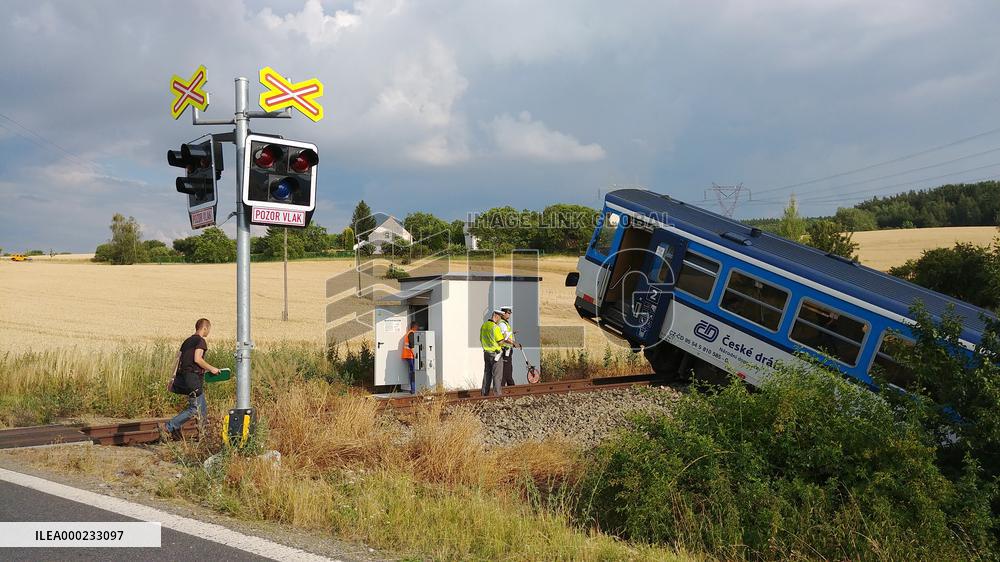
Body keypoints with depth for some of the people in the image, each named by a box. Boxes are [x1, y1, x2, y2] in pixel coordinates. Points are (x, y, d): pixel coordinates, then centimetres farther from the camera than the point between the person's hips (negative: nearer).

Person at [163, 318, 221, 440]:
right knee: (194, 409, -6)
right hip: (193, 378, -10)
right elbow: (197, 359, -20)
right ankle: (170, 427, -7)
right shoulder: (201, 341, -9)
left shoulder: (187, 341, 18)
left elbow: (178, 358, 16)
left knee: (203, 408, 12)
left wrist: (174, 376, 19)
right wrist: (211, 369, -9)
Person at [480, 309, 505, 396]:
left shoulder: (483, 326, 9)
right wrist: (504, 336, 2)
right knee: (497, 375, -3)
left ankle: (485, 394, 14)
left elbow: (481, 340, 17)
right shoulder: (495, 327, -17)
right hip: (495, 353, -8)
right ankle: (498, 394, -4)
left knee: (487, 374, 13)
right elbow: (500, 342, -16)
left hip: (486, 352, 8)